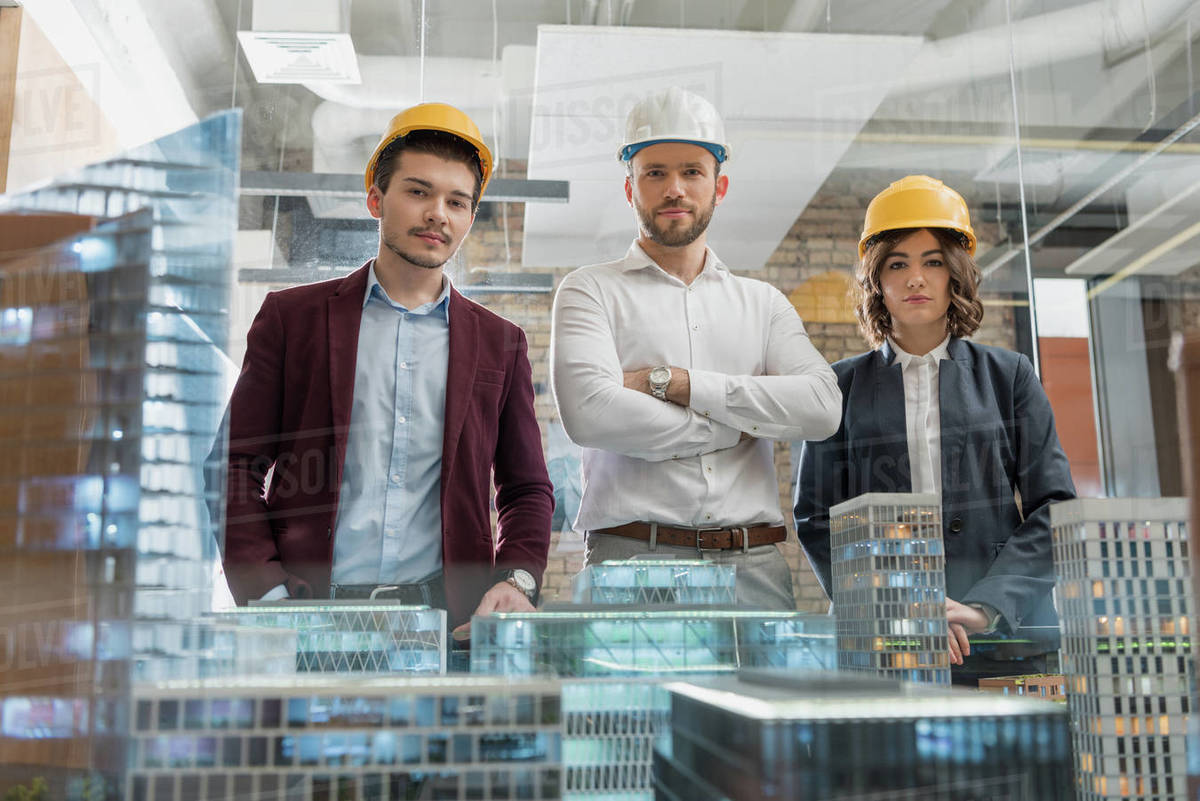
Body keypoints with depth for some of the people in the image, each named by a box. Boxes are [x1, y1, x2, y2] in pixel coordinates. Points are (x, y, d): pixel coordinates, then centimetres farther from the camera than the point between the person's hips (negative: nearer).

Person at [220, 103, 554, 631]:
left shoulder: (500, 344, 14)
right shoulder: (291, 316, 9)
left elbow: (527, 489, 16)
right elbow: (236, 465, 7)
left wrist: (517, 580, -3)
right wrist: (266, 593, -6)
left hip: (445, 618, 2)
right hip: (310, 612, -2)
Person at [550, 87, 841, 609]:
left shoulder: (762, 303, 16)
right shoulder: (591, 291, 7)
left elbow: (822, 407, -1)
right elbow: (589, 413, -12)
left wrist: (671, 382, -7)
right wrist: (731, 427, -2)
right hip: (632, 559, -3)